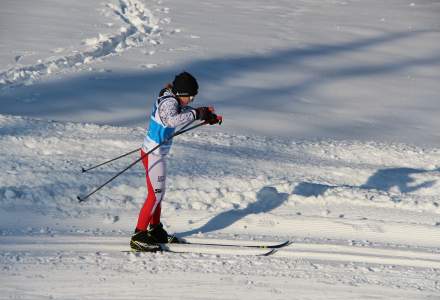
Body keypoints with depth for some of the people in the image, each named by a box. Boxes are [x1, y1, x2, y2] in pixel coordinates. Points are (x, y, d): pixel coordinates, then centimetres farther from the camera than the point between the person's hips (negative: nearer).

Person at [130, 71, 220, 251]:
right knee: (155, 195, -4)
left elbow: (182, 111, 21)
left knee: (158, 193, 20)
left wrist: (205, 113, 5)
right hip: (154, 155, -10)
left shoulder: (172, 99, 4)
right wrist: (197, 113, -36)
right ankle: (139, 236, 0)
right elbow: (172, 120, -44)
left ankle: (155, 230, 33)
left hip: (155, 153, 10)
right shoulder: (169, 103, -23)